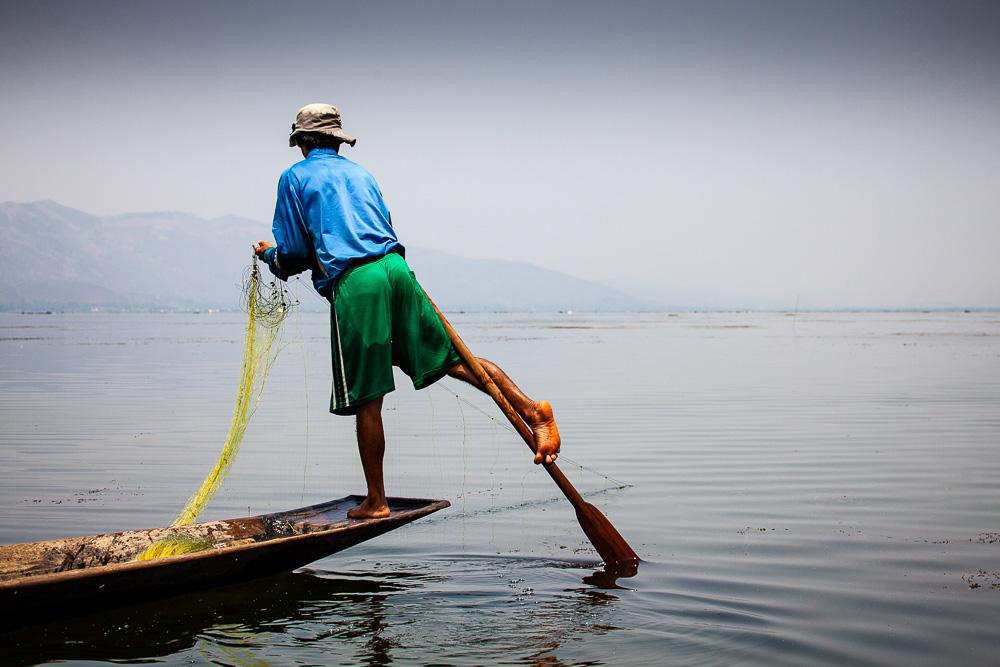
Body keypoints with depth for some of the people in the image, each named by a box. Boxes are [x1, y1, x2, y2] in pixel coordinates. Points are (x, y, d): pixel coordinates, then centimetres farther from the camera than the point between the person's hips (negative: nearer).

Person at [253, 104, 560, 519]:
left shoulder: (295, 177, 11)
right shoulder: (361, 173, 26)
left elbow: (293, 255, 7)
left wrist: (268, 255, 26)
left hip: (353, 283, -5)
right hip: (396, 267, 5)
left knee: (367, 400, -1)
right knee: (453, 358, 5)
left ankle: (376, 502, 5)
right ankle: (530, 410, -13)